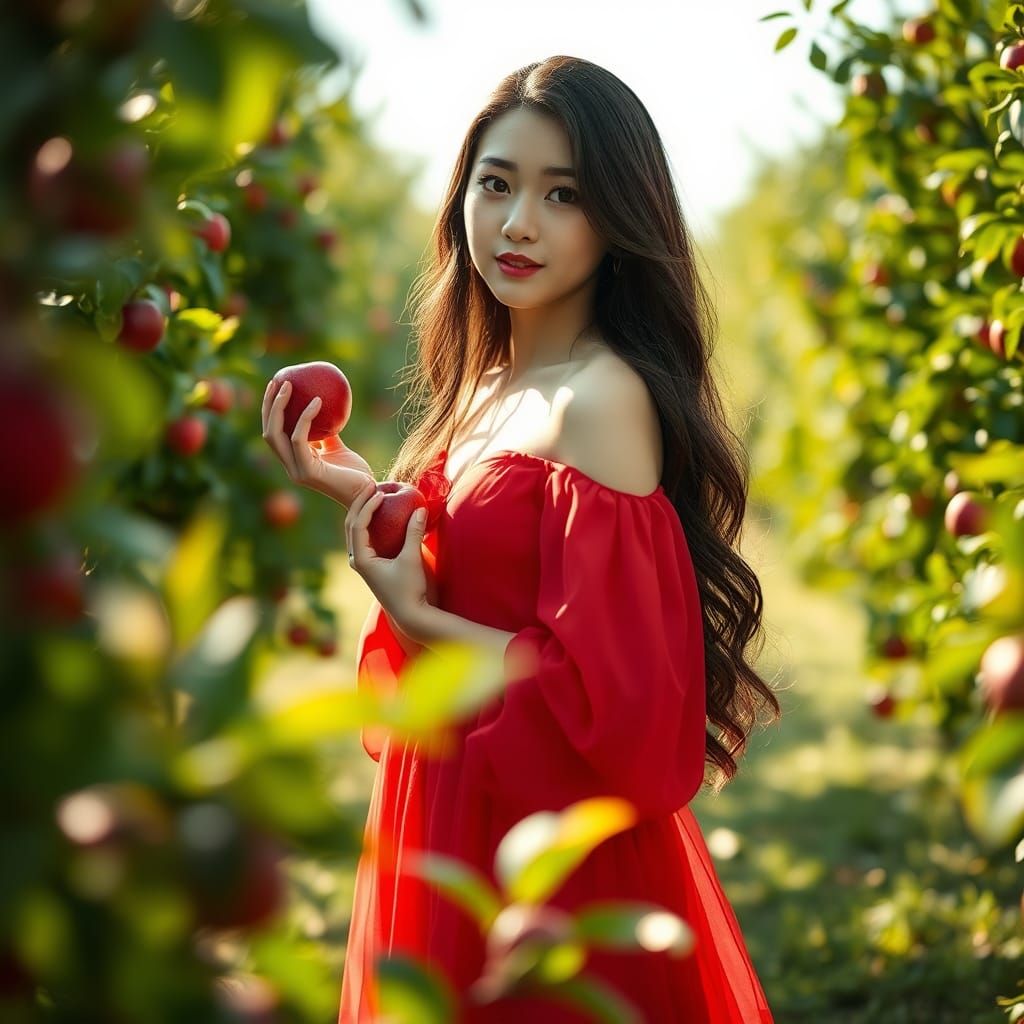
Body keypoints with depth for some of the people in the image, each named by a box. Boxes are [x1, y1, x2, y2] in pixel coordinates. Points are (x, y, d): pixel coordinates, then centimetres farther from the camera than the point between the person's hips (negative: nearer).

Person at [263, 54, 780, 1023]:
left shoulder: (601, 399, -20)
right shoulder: (489, 387, 6)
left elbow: (608, 697, -24)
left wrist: (414, 618, -15)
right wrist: (361, 493, 4)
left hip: (551, 852, -8)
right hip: (452, 825, 8)